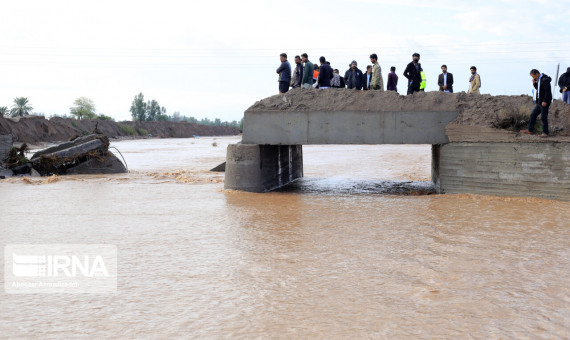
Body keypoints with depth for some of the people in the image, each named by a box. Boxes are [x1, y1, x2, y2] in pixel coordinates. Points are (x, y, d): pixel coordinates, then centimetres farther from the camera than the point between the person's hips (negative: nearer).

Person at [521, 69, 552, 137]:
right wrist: (534, 83, 5)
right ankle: (530, 130, 17)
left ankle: (545, 133, 2)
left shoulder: (545, 80, -17)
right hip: (540, 102, 10)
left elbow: (548, 91, -22)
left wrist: (545, 101, -23)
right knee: (533, 115, 11)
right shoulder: (539, 79, 12)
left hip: (544, 102, -10)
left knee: (543, 117, -6)